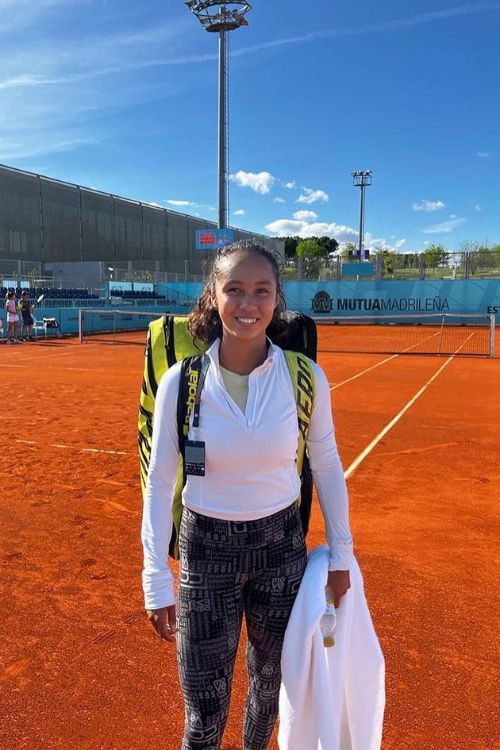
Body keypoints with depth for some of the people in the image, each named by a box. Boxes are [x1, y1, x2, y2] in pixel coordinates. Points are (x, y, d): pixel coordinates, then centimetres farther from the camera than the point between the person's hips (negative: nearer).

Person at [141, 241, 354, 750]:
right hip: (206, 548, -1)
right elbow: (159, 482, -7)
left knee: (270, 683, 23)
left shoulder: (306, 377, -12)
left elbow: (327, 467, 0)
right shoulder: (180, 381, -15)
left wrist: (340, 554, 4)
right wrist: (156, 581, -7)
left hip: (281, 545, 2)